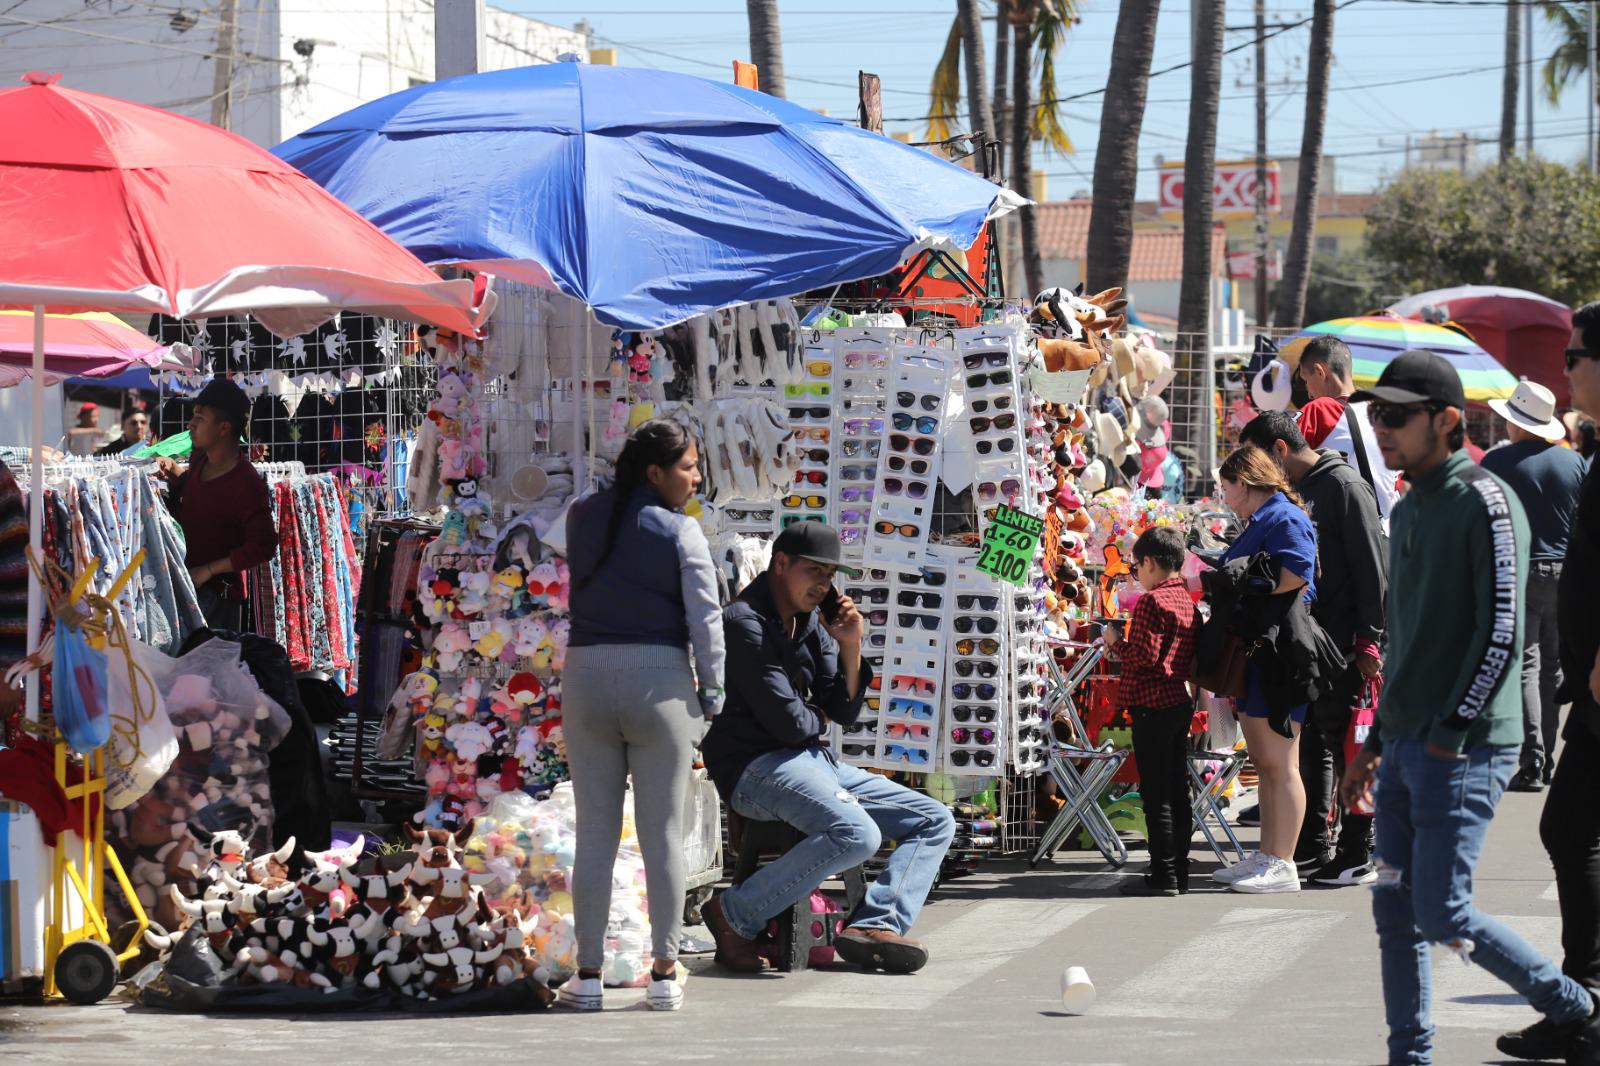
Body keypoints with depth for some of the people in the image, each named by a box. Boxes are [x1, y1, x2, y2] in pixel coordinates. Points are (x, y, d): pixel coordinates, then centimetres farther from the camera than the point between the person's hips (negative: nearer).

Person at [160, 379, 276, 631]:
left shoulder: (246, 485, -23)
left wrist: (208, 570, -21)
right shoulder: (199, 458, 3)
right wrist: (172, 471, 5)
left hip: (218, 593, -9)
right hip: (184, 585, 9)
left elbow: (263, 546, -25)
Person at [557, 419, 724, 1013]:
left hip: (588, 675, 3)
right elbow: (706, 620, -7)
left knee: (594, 833, 6)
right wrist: (711, 699, 3)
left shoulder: (583, 519, 4)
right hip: (660, 680, -3)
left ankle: (588, 974, 6)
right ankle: (665, 973, 4)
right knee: (663, 833, 3)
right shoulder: (680, 531, -7)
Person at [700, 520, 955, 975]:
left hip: (814, 763, 10)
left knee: (935, 822, 3)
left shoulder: (812, 622, 15)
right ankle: (736, 914, -22)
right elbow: (790, 724, -17)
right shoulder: (745, 622, -13)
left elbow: (845, 711, 13)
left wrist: (851, 649, -2)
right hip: (758, 766, -10)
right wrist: (817, 716, 6)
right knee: (857, 833, -34)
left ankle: (875, 924, -18)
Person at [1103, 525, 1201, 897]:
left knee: (1156, 795, -6)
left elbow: (1144, 655, -21)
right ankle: (1179, 871, 16)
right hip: (1181, 703, 9)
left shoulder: (1151, 601, -14)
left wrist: (1116, 642, -4)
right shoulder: (1188, 601, 12)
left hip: (1152, 707, -9)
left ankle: (1163, 875, -6)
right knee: (1177, 791, 12)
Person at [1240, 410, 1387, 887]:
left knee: (1347, 744, -6)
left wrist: (1369, 639, -18)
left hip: (1346, 645, -9)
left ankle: (1358, 856, -2)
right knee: (1312, 740, 13)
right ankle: (1312, 845, 22)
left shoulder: (1344, 486, -11)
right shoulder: (1294, 493, 16)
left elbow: (1373, 565, -15)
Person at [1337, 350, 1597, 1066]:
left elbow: (1502, 630, -16)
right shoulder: (1408, 510, 16)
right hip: (1405, 747, 9)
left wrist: (1453, 729, -18)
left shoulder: (1484, 502, -11)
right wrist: (1376, 743, 20)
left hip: (1466, 747, -8)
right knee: (1396, 911, 5)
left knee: (1441, 913, -9)